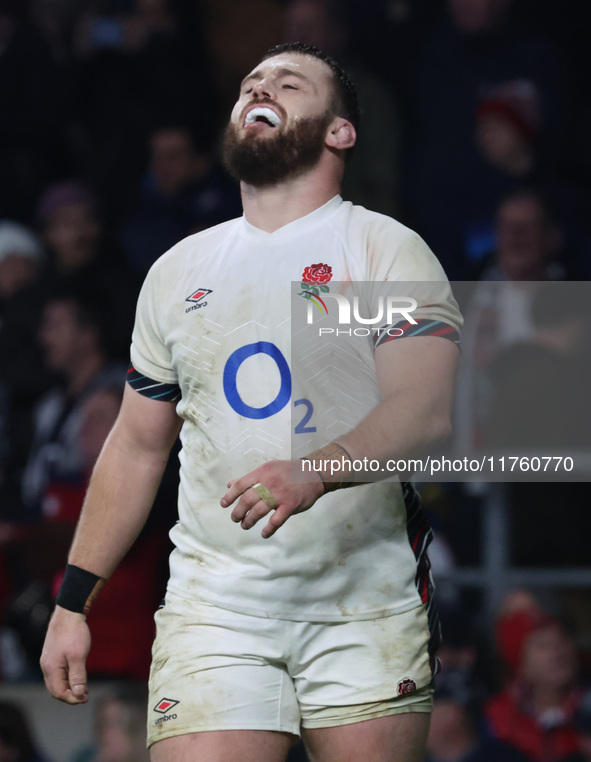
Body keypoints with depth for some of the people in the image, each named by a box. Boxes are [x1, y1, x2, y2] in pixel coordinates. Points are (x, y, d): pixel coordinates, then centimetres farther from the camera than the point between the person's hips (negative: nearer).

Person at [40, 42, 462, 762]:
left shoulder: (388, 249, 1)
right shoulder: (179, 270, 16)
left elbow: (426, 409, -15)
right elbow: (137, 445, 21)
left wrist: (315, 472, -34)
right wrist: (71, 602, 16)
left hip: (366, 609, -3)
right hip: (214, 610, 3)